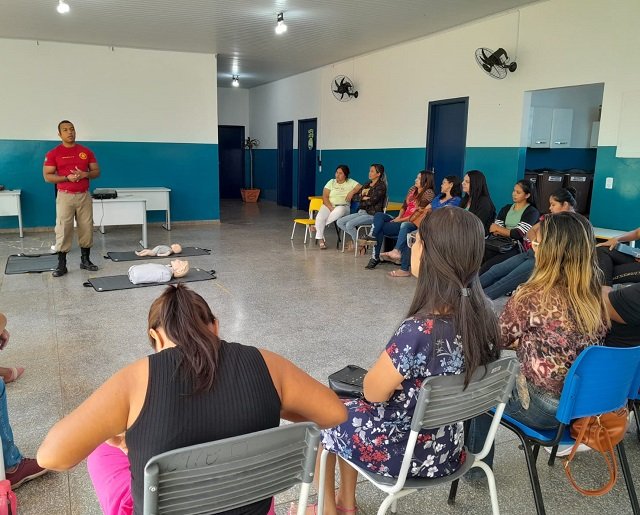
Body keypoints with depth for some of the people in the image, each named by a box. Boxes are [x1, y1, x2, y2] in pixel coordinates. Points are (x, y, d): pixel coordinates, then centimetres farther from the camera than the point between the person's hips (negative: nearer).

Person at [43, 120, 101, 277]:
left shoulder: (86, 151, 6)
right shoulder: (53, 153, -1)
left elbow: (96, 172, 8)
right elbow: (47, 176, -3)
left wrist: (85, 174, -13)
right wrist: (67, 178, -17)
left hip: (84, 195, 3)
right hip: (65, 196, -3)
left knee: (86, 228, 6)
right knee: (63, 229, -3)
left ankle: (85, 260, 18)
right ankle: (61, 264, 4)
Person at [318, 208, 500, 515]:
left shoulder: (420, 330, -35)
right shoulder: (483, 316, -11)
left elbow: (373, 391, -19)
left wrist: (373, 375, 0)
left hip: (403, 452, -6)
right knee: (349, 407, 28)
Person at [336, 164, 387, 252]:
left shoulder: (381, 186, -8)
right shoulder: (367, 184, 16)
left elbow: (371, 202, -17)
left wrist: (362, 199, 0)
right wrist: (363, 198, -9)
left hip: (372, 214, -9)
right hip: (362, 212, 9)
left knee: (349, 224, -26)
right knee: (340, 222, -4)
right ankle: (355, 238, 5)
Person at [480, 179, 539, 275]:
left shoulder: (532, 212, 0)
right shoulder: (506, 208, 18)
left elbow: (518, 234, -10)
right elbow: (494, 230, 7)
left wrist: (499, 229, 3)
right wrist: (508, 233, -13)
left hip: (518, 248, -5)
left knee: (487, 266, -30)